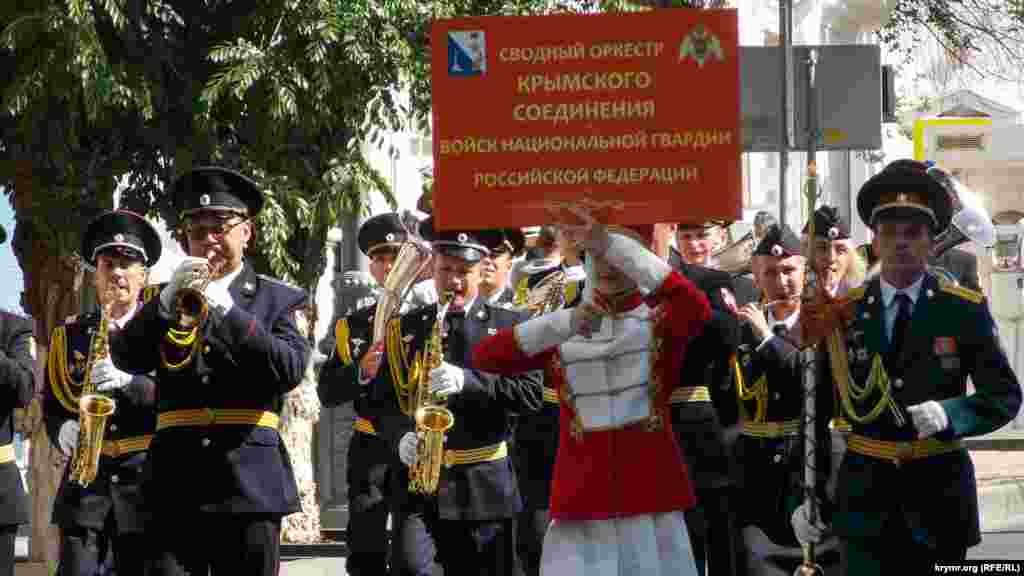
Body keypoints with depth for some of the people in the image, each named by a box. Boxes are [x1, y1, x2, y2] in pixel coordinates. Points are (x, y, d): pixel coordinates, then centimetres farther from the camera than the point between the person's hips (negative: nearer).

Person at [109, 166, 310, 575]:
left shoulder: (279, 300, 9)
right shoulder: (166, 300, 16)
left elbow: (290, 370, -7)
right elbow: (125, 358, 1)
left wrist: (226, 309, -14)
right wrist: (169, 300, -12)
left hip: (249, 480, -1)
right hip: (174, 480, 2)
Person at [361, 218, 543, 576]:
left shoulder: (510, 327, 5)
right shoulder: (403, 330, 10)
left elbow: (531, 394, -6)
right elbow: (382, 401, 7)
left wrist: (468, 381, -20)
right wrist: (401, 437, -15)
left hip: (486, 485, 0)